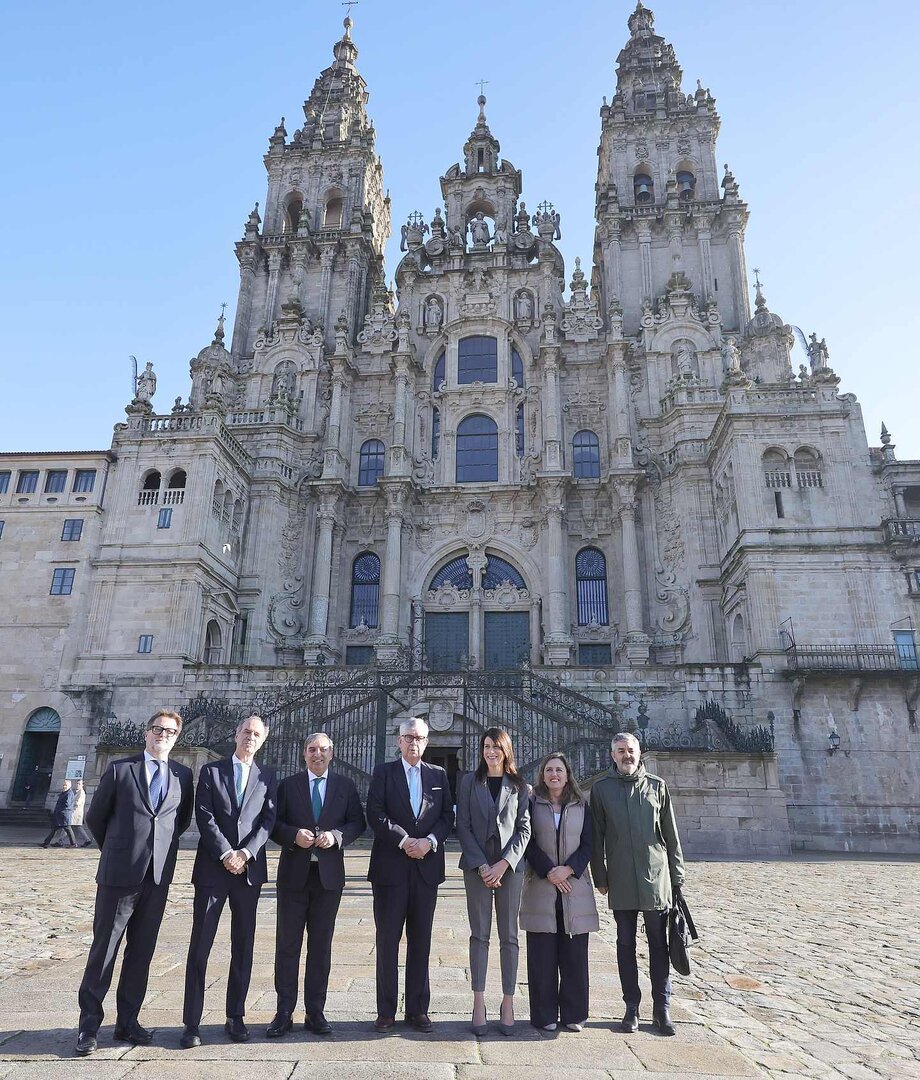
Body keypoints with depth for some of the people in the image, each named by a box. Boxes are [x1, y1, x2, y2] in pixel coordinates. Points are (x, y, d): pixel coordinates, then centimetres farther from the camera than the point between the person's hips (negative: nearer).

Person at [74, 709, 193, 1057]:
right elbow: (95, 816, 8)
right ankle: (89, 1025, 17)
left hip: (158, 875, 3)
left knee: (142, 951, 11)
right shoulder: (120, 769, 0)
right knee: (104, 948, 4)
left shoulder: (183, 775, 6)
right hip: (119, 872, -3)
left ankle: (127, 1022, 23)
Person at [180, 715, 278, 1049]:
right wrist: (226, 854, -13)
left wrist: (245, 853, -13)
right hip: (212, 868, -2)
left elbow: (268, 820, 0)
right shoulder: (211, 771, 4)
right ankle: (192, 1023, 9)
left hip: (249, 870, 2)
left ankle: (236, 1017, 20)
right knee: (200, 946, 0)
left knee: (243, 946, 8)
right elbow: (204, 816, -4)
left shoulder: (268, 777, 8)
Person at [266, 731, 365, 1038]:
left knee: (321, 945, 8)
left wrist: (336, 835, -14)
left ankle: (315, 1012, 19)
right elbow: (274, 823, 3)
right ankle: (284, 1013, 16)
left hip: (329, 874, 1)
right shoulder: (288, 785, 4)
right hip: (294, 873, 0)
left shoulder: (345, 786, 5)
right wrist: (294, 835, -16)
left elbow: (357, 822, 4)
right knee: (288, 943, 5)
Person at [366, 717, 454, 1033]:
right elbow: (375, 815, -7)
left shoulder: (438, 775, 10)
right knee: (387, 941, 4)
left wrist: (429, 841, -11)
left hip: (427, 868, 2)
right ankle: (386, 1012, 15)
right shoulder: (383, 773, 2)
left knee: (421, 942, 9)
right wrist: (404, 841, -15)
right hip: (390, 868, -2)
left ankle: (417, 1010, 19)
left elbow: (447, 816, 5)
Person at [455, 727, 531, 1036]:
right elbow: (463, 826, 0)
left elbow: (524, 828, 2)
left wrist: (504, 863, -10)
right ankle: (479, 1004, 10)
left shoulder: (519, 785, 5)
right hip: (477, 866, 0)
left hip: (510, 866, 0)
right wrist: (482, 865, -9)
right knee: (479, 934, 3)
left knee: (509, 935, 5)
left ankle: (508, 1003, 13)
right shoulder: (470, 781, 4)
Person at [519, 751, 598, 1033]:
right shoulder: (532, 804, 4)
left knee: (574, 955, 5)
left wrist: (568, 869, -10)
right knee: (542, 955, 2)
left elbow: (588, 844, 3)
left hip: (575, 886, 1)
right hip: (540, 888, -1)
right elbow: (528, 843, -1)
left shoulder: (581, 805, 7)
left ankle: (573, 1014, 17)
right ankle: (545, 1015, 13)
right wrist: (548, 871, -12)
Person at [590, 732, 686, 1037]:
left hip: (656, 879, 0)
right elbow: (597, 837, 5)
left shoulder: (657, 786, 4)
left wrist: (677, 876, 5)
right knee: (626, 944, 9)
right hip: (621, 881, 0)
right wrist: (600, 877, 4)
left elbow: (671, 835, 7)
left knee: (659, 944, 7)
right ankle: (632, 1007, 21)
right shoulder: (602, 789, 3)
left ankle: (662, 1009, 18)